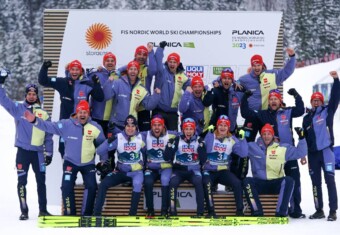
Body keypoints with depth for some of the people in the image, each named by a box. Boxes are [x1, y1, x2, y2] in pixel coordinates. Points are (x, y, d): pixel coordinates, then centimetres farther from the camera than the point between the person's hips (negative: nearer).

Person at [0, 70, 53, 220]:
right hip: (22, 151, -1)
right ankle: (24, 211, 8)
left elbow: (48, 136, 9)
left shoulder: (43, 114, 6)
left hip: (38, 152, 1)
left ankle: (43, 210, 15)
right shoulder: (18, 109, 4)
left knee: (41, 181, 5)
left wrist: (49, 153, 5)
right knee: (22, 181, 1)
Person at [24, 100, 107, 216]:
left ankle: (87, 214, 5)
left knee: (91, 187, -9)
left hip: (88, 164, 1)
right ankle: (69, 214, 2)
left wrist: (104, 161, 3)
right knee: (67, 187, -12)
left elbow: (102, 144, 2)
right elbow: (50, 126, -21)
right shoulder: (66, 124, -16)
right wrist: (34, 120, -36)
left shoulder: (95, 127, -12)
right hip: (70, 162, -1)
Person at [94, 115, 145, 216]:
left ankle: (132, 214, -25)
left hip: (136, 171, -1)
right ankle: (97, 213, -14)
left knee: (137, 183, -34)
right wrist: (108, 141, -29)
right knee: (103, 184, -20)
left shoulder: (141, 137, -5)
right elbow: (99, 151, -14)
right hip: (120, 171, 1)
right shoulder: (118, 138, -8)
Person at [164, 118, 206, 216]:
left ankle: (200, 212, -26)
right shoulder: (177, 140, 0)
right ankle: (172, 211, -24)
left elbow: (203, 160, -5)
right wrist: (170, 145, -18)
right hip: (179, 170, 0)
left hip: (194, 170, 0)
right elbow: (166, 158, -3)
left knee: (198, 182, -31)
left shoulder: (199, 141, 2)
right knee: (173, 182, -31)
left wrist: (201, 146, -17)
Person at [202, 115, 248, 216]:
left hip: (224, 171, 2)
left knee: (237, 183, -23)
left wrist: (242, 138, -13)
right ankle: (211, 211, -26)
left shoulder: (232, 140, 3)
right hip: (209, 170, -2)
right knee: (207, 183, -33)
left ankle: (240, 210, -14)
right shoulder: (209, 136, -1)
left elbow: (244, 153, -6)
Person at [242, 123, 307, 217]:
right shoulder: (252, 147, 9)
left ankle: (281, 213, -32)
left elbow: (300, 153, 8)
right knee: (247, 181, -29)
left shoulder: (283, 148, 9)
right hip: (259, 183, 0)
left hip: (277, 184, 0)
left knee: (288, 180, -30)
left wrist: (301, 138, -3)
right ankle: (257, 212, -31)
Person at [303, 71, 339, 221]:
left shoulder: (327, 112, 4)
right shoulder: (307, 118, 15)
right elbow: (304, 137, 18)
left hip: (326, 151, -4)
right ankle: (319, 210, 15)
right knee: (315, 182, 7)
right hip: (312, 153, 5)